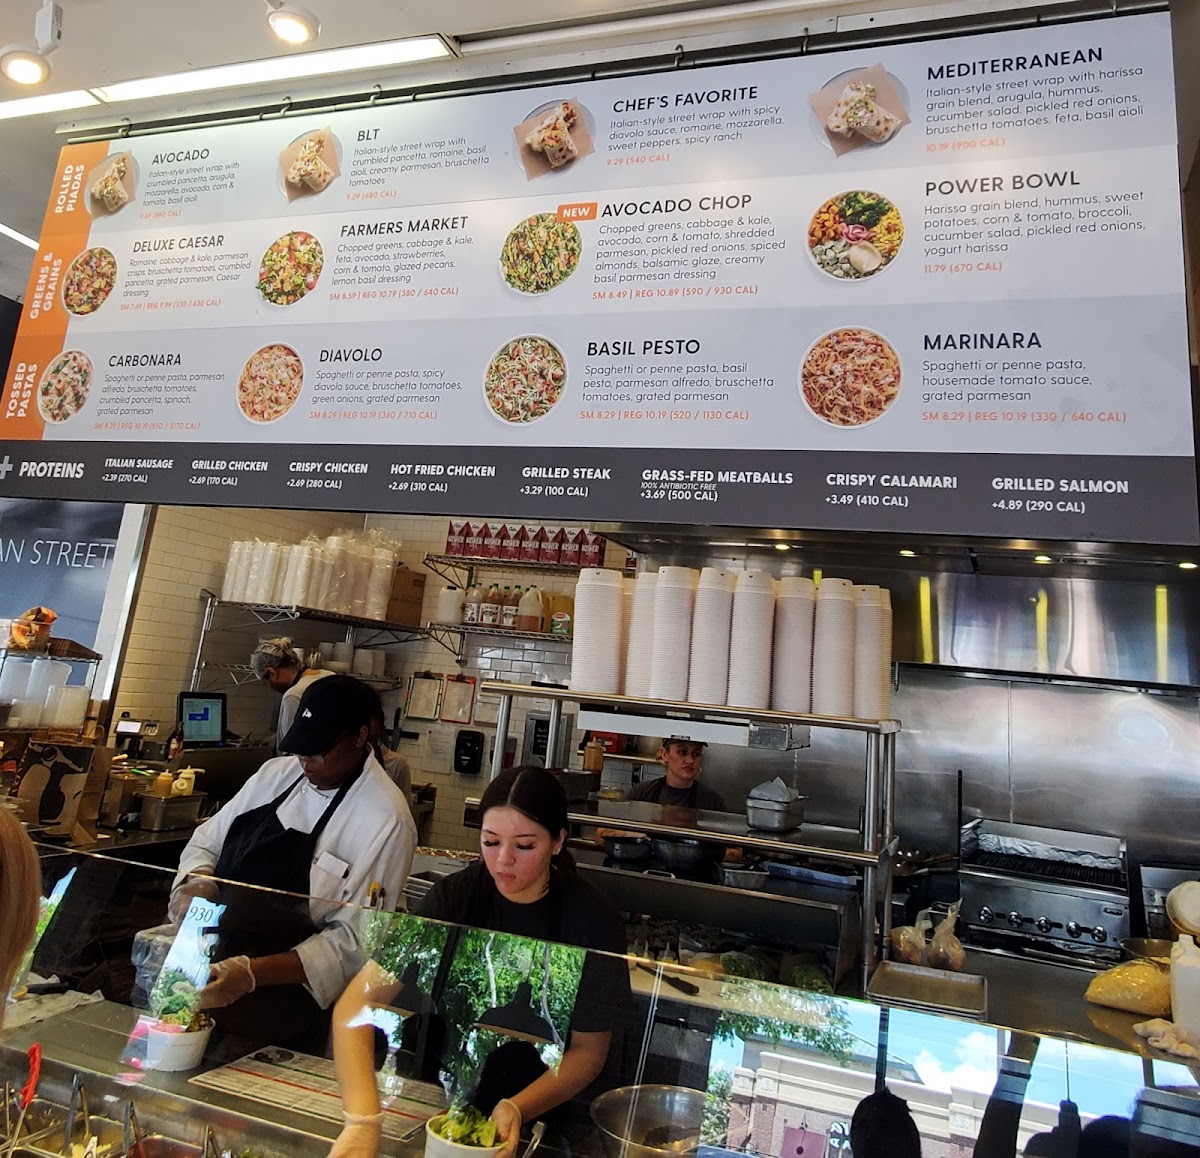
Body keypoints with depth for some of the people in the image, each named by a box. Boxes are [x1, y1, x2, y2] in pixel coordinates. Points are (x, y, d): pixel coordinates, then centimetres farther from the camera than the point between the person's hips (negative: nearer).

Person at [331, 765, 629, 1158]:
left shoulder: (594, 923, -17)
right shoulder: (455, 897, -14)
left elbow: (588, 1050, -9)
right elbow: (357, 1003, -20)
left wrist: (517, 1109, -25)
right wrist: (363, 1119, -34)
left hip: (546, 1111, 0)